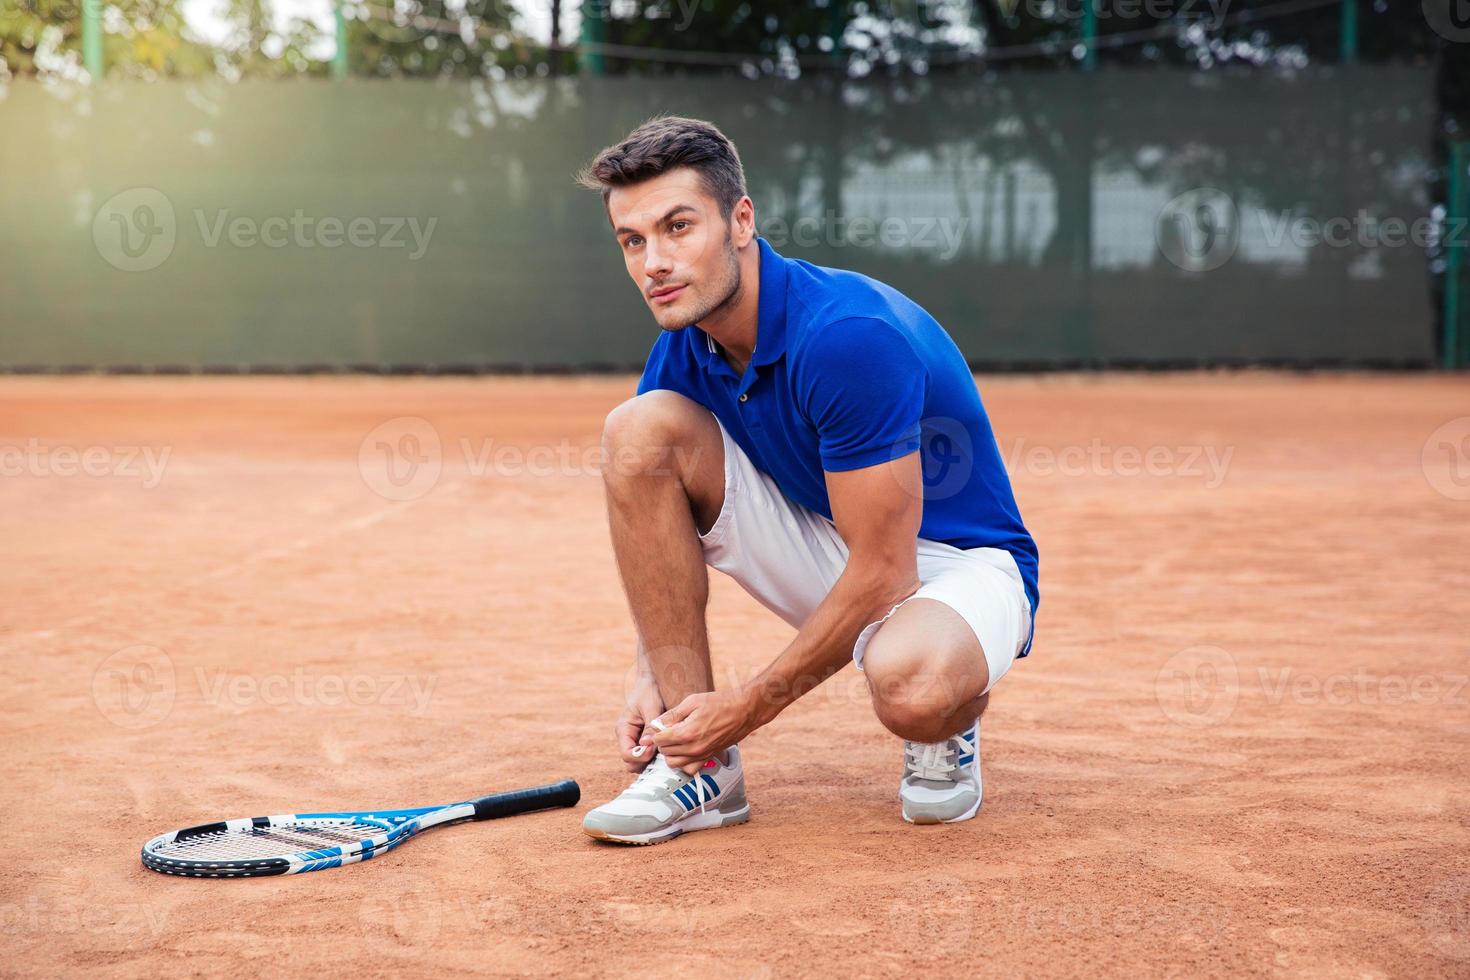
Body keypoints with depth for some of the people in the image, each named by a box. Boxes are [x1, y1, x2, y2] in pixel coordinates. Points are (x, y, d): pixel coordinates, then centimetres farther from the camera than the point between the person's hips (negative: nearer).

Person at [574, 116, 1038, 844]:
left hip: (955, 560, -7)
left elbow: (883, 570, -27)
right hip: (823, 551, 7)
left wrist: (753, 704, -20)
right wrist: (651, 674, -10)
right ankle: (701, 763, -11)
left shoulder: (849, 335, -29)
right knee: (638, 428, -16)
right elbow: (658, 511, 7)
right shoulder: (683, 349, -5)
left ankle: (945, 731, 1)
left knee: (908, 686, -43)